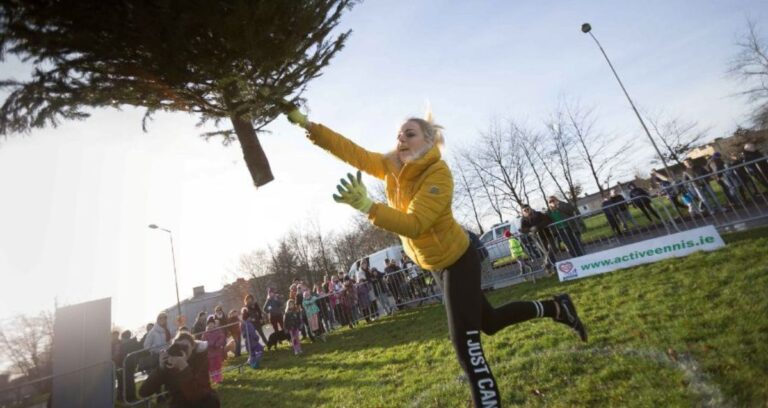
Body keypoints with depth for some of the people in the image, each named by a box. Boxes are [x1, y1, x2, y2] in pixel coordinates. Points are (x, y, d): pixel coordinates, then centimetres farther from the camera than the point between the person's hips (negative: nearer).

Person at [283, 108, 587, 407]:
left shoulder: (438, 174, -27)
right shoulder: (391, 166, -4)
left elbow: (414, 224, -37)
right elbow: (352, 151, -5)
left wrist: (366, 206, -48)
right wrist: (308, 126, -11)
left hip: (457, 261, -8)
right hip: (439, 262, 8)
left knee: (465, 344, -7)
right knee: (489, 322, 23)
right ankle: (556, 308, 43)